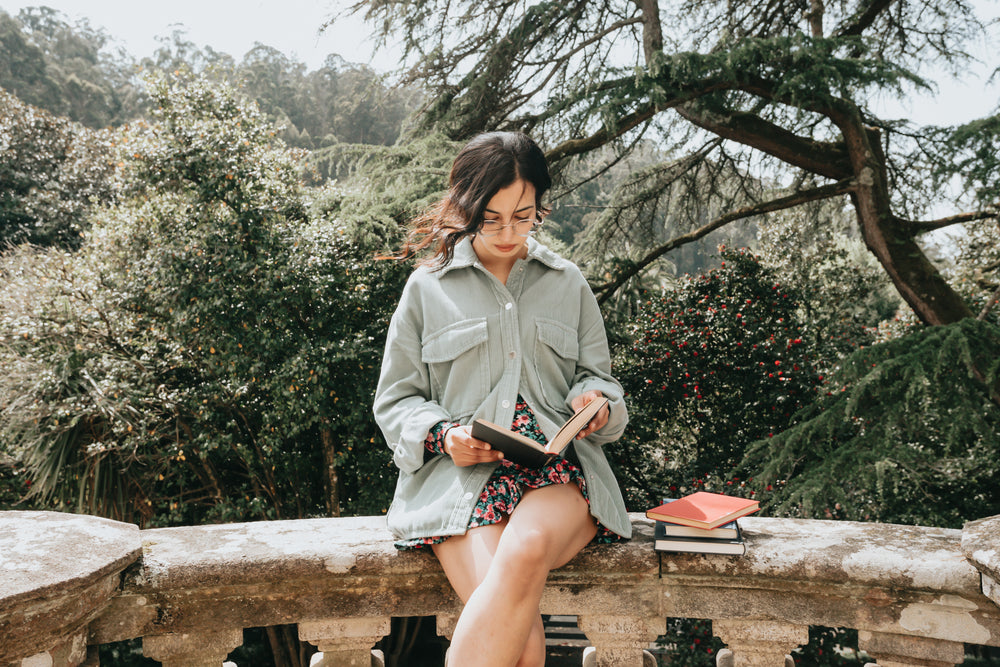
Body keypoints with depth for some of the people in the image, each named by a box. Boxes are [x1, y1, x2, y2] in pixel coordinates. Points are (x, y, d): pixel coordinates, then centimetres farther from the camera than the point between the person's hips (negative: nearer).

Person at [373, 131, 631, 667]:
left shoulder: (569, 285, 19)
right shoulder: (427, 287, 13)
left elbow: (596, 377, 22)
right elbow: (396, 399, 13)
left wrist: (595, 404, -3)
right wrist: (444, 435, -8)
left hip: (558, 466, 2)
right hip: (461, 471, -1)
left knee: (526, 550, -35)